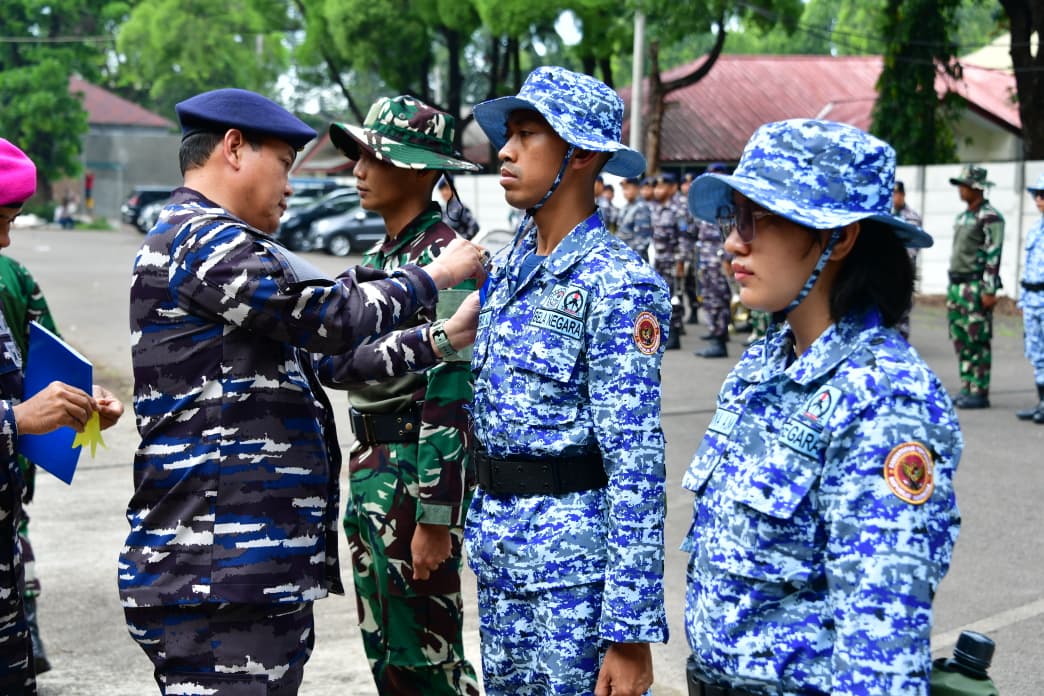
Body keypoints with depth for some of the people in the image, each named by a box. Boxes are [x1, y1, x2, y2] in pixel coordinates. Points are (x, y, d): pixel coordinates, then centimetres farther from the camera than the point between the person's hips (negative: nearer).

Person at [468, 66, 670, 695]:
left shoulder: (618, 284, -15)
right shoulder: (506, 269, 8)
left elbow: (636, 467, -19)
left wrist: (631, 631, -21)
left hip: (576, 566, -7)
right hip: (500, 557, 8)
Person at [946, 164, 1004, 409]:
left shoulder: (990, 217, -11)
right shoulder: (962, 217, 17)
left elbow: (994, 255, -16)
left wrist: (989, 291, -20)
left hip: (976, 286, -9)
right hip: (956, 285, 9)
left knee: (977, 341, -7)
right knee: (960, 339, 10)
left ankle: (979, 393, -3)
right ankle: (966, 389, 16)